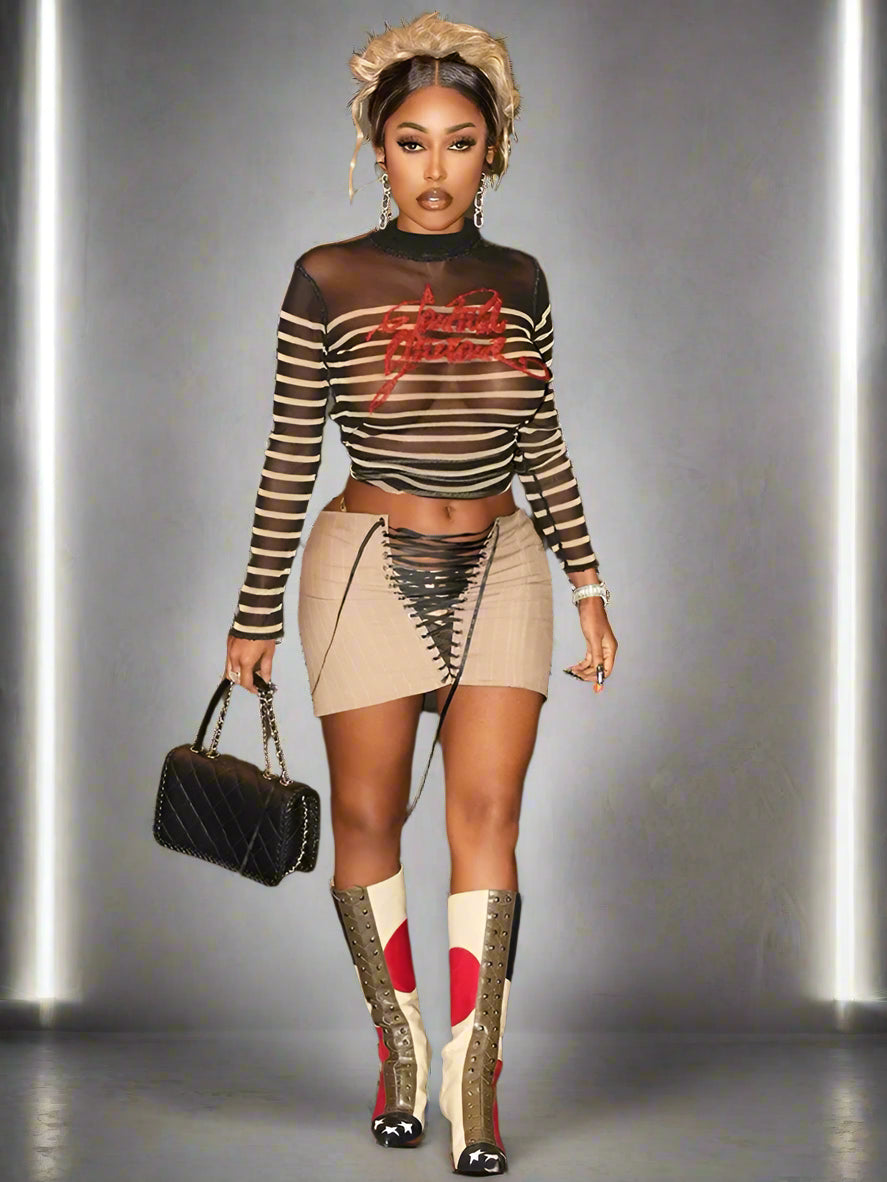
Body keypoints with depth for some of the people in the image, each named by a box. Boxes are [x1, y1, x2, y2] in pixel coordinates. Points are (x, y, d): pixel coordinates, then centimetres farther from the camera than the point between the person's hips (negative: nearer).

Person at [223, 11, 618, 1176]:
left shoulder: (518, 281, 5)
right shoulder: (328, 280, -5)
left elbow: (542, 447, 13)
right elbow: (290, 456, -2)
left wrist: (589, 586, 11)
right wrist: (257, 616, 0)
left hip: (501, 564, 2)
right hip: (370, 564, -2)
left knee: (488, 810, -5)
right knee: (368, 815, 4)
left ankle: (474, 1071, -2)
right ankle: (399, 1045, 21)